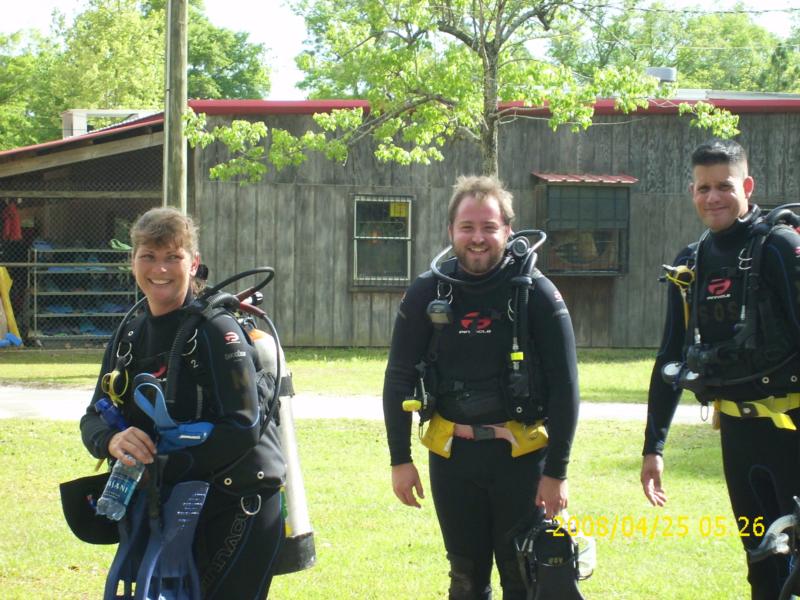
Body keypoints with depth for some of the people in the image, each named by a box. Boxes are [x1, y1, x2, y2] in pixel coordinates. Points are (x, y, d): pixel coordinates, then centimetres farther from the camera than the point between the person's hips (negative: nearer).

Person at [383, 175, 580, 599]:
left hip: (522, 455, -2)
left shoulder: (536, 293, -9)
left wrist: (556, 471, -10)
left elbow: (564, 386, -8)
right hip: (452, 455, 2)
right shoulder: (427, 293, -2)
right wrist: (400, 459, 2)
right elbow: (399, 379, 5)